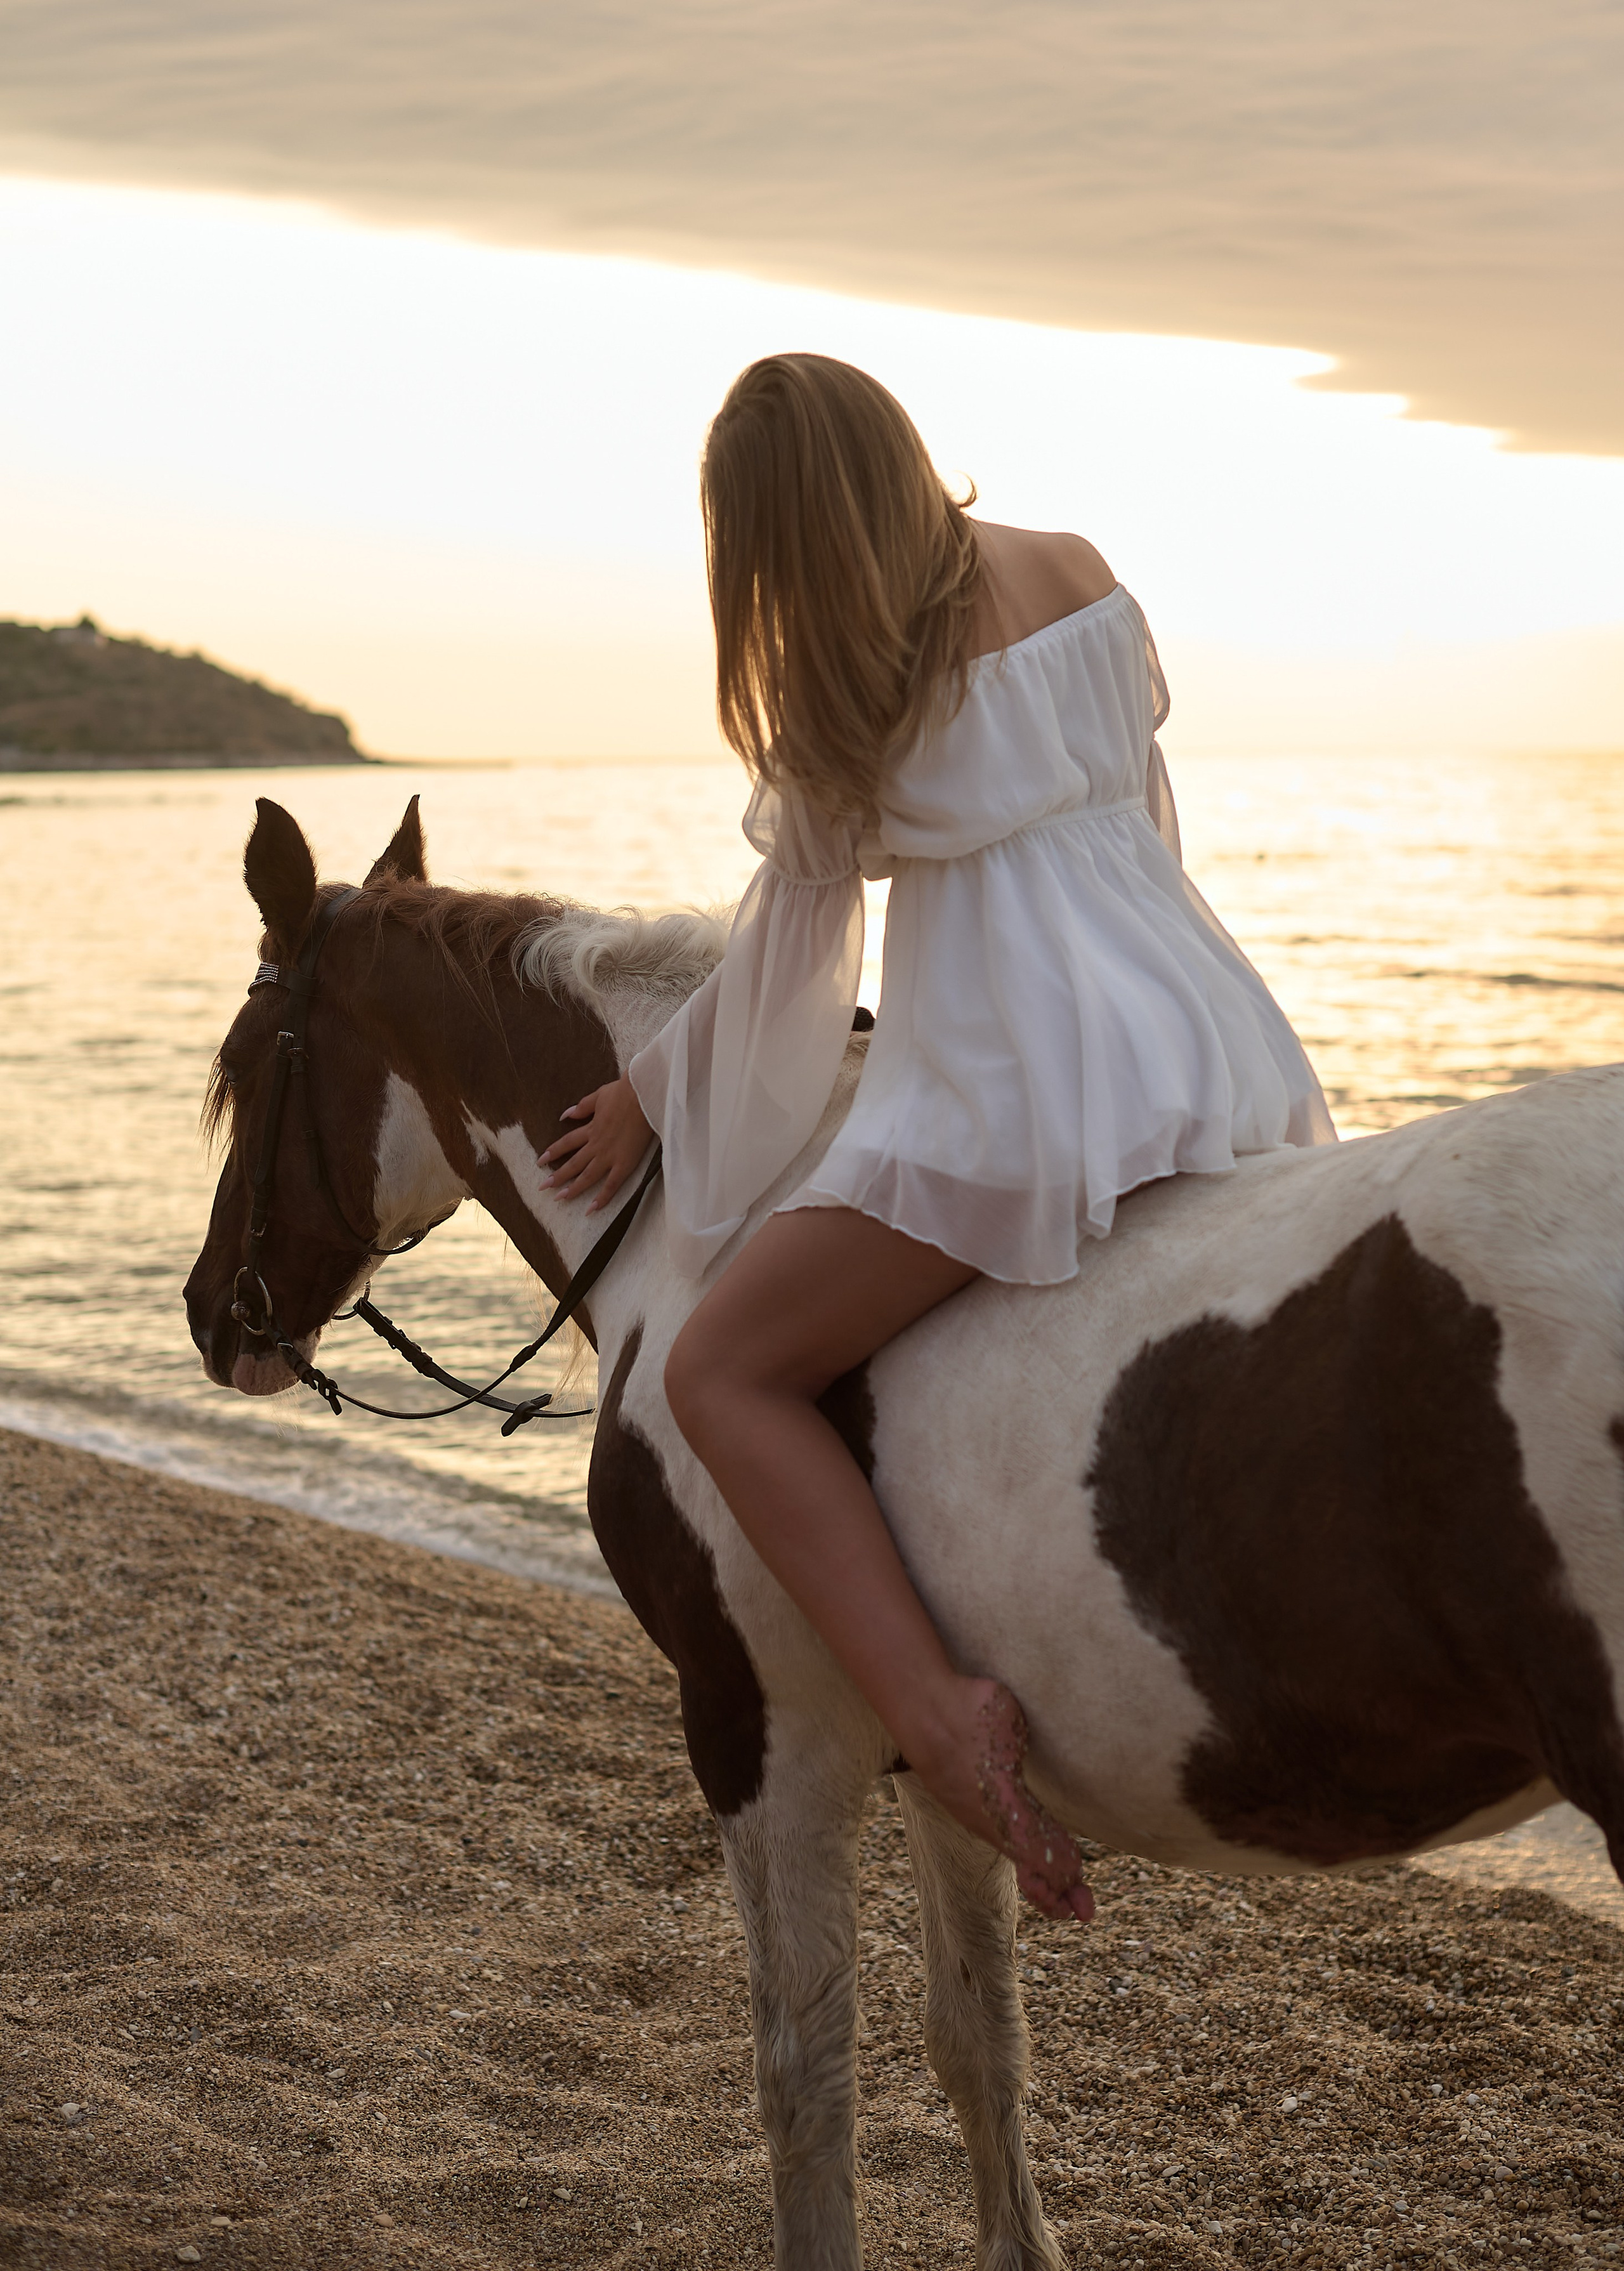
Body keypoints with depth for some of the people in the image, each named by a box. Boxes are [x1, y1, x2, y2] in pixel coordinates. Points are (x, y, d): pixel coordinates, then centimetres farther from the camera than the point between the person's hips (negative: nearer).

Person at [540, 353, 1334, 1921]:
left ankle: (940, 1709, -14)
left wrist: (651, 1103, 23)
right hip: (1218, 1049, 7)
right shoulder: (1083, 580, 11)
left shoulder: (830, 707, -2)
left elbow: (786, 961, 8)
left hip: (1016, 1092, -6)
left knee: (723, 1374, 3)